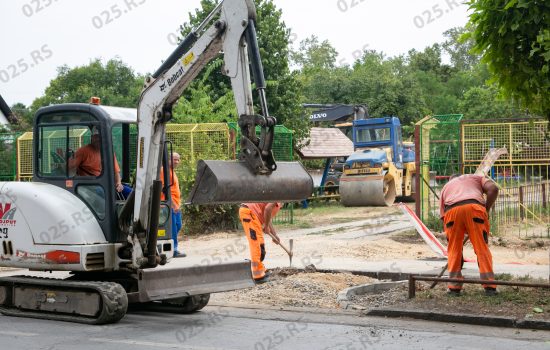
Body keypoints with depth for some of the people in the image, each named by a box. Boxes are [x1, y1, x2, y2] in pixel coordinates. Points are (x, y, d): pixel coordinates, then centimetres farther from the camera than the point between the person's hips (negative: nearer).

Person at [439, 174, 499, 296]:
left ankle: (454, 288, 13)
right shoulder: (476, 178, 36)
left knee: (454, 250, 14)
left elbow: (443, 216, 30)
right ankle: (490, 287, 4)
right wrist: (486, 210, 18)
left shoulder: (445, 187, 38)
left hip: (452, 211, 1)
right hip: (474, 207, -1)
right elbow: (493, 189, 12)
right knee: (482, 248, 6)